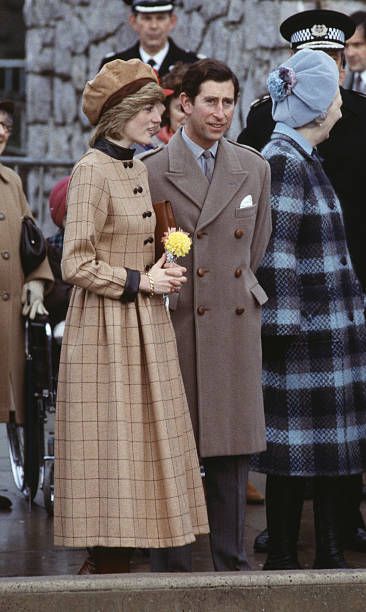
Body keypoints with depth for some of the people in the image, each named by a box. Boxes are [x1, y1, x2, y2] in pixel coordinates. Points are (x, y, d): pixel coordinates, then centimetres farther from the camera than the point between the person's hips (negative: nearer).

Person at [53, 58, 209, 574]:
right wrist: (139, 281, -13)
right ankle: (107, 561, 1)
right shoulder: (92, 172, -13)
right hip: (106, 325, -8)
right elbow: (76, 265, -17)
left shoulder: (138, 170, 13)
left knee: (141, 434, 8)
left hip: (146, 325, 9)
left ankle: (121, 554, 13)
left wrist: (161, 273, 7)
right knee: (110, 439, -5)